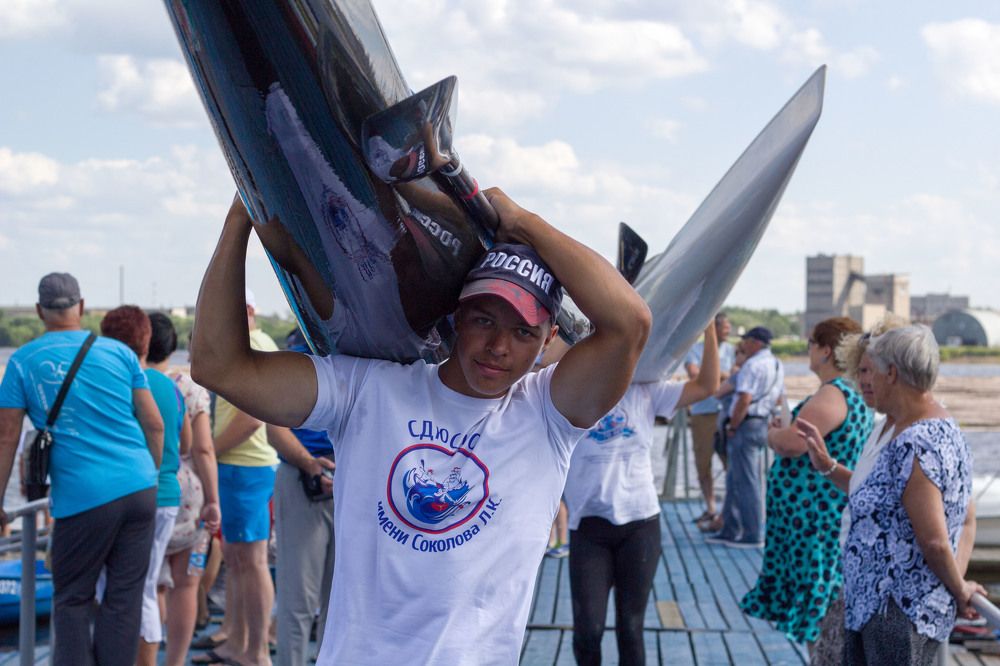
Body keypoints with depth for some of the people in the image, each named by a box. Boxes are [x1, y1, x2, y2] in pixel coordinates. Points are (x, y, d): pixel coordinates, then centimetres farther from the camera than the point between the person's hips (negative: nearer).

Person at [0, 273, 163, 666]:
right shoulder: (119, 352, 8)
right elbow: (154, 424, 8)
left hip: (83, 498, -2)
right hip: (139, 487, 3)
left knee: (71, 599, 10)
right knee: (124, 598, 7)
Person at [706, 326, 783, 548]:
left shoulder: (753, 365, -17)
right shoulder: (777, 365, 15)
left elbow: (744, 399, -23)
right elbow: (778, 397, 23)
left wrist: (732, 427, -14)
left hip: (746, 424, -10)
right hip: (763, 423, 10)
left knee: (746, 482, -3)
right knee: (735, 479, 17)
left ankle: (753, 535, 2)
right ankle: (730, 531, 21)